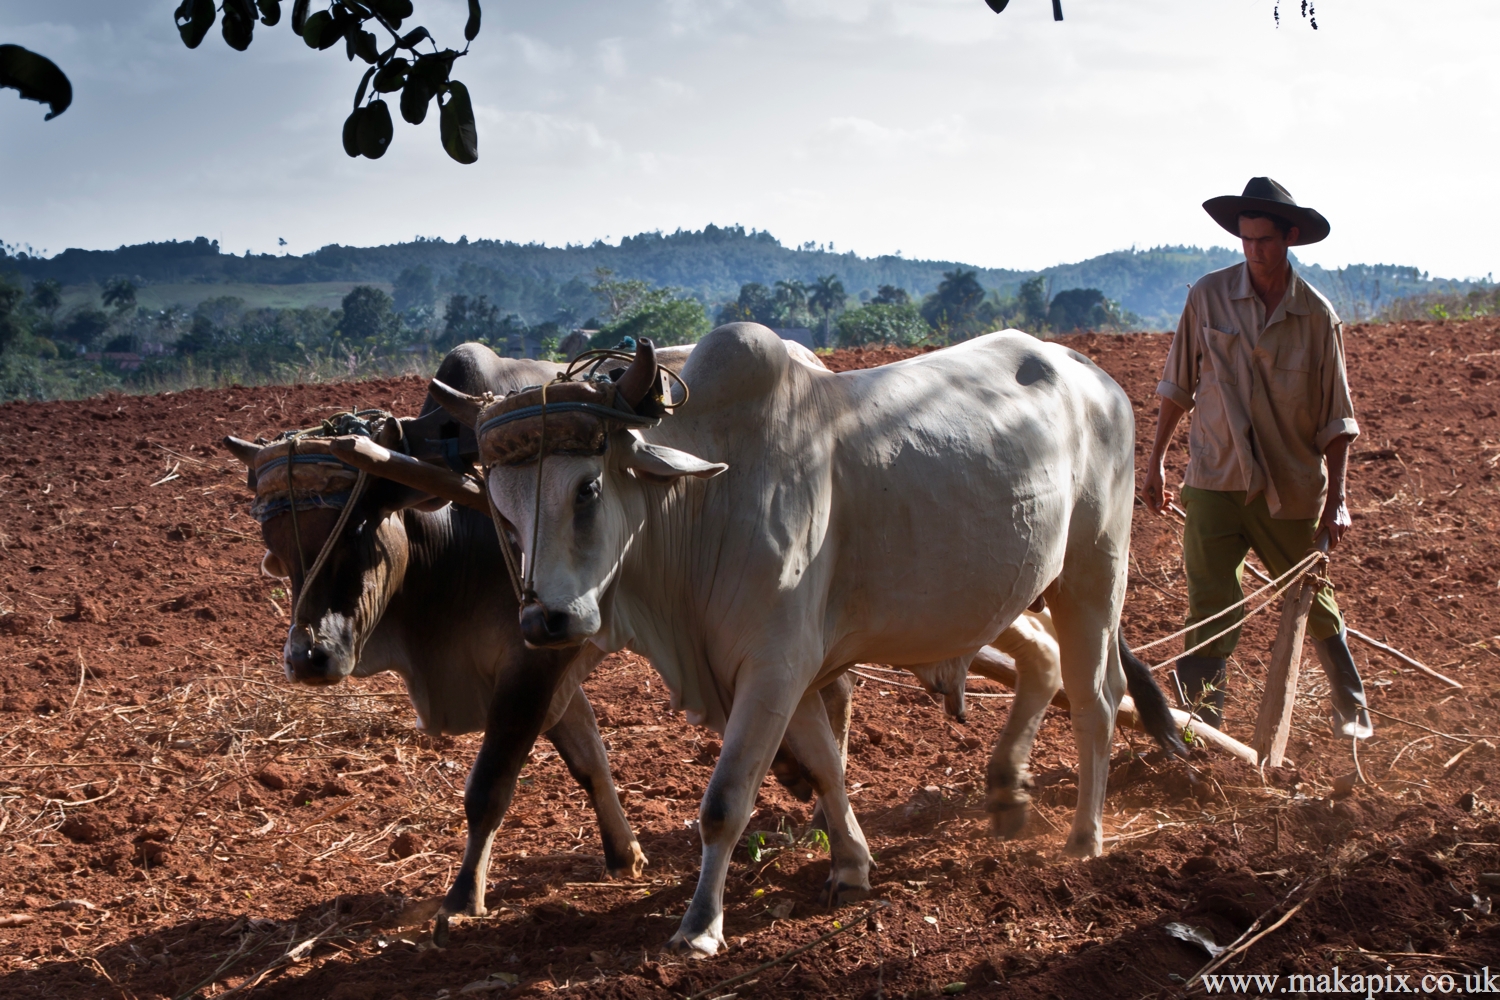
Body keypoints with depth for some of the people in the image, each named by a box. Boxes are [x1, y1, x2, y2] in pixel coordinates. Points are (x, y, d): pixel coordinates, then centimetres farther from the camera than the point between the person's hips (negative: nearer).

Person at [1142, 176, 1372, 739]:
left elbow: (1336, 418, 0)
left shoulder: (1317, 316, -5)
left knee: (1311, 599, 14)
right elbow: (1177, 386, 6)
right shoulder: (1208, 297, -4)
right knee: (1210, 607, -5)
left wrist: (1336, 497, -4)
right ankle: (1202, 725, 1)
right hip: (1213, 481, 0)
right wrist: (1155, 459, 9)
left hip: (1292, 487, 0)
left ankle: (1351, 706, 35)